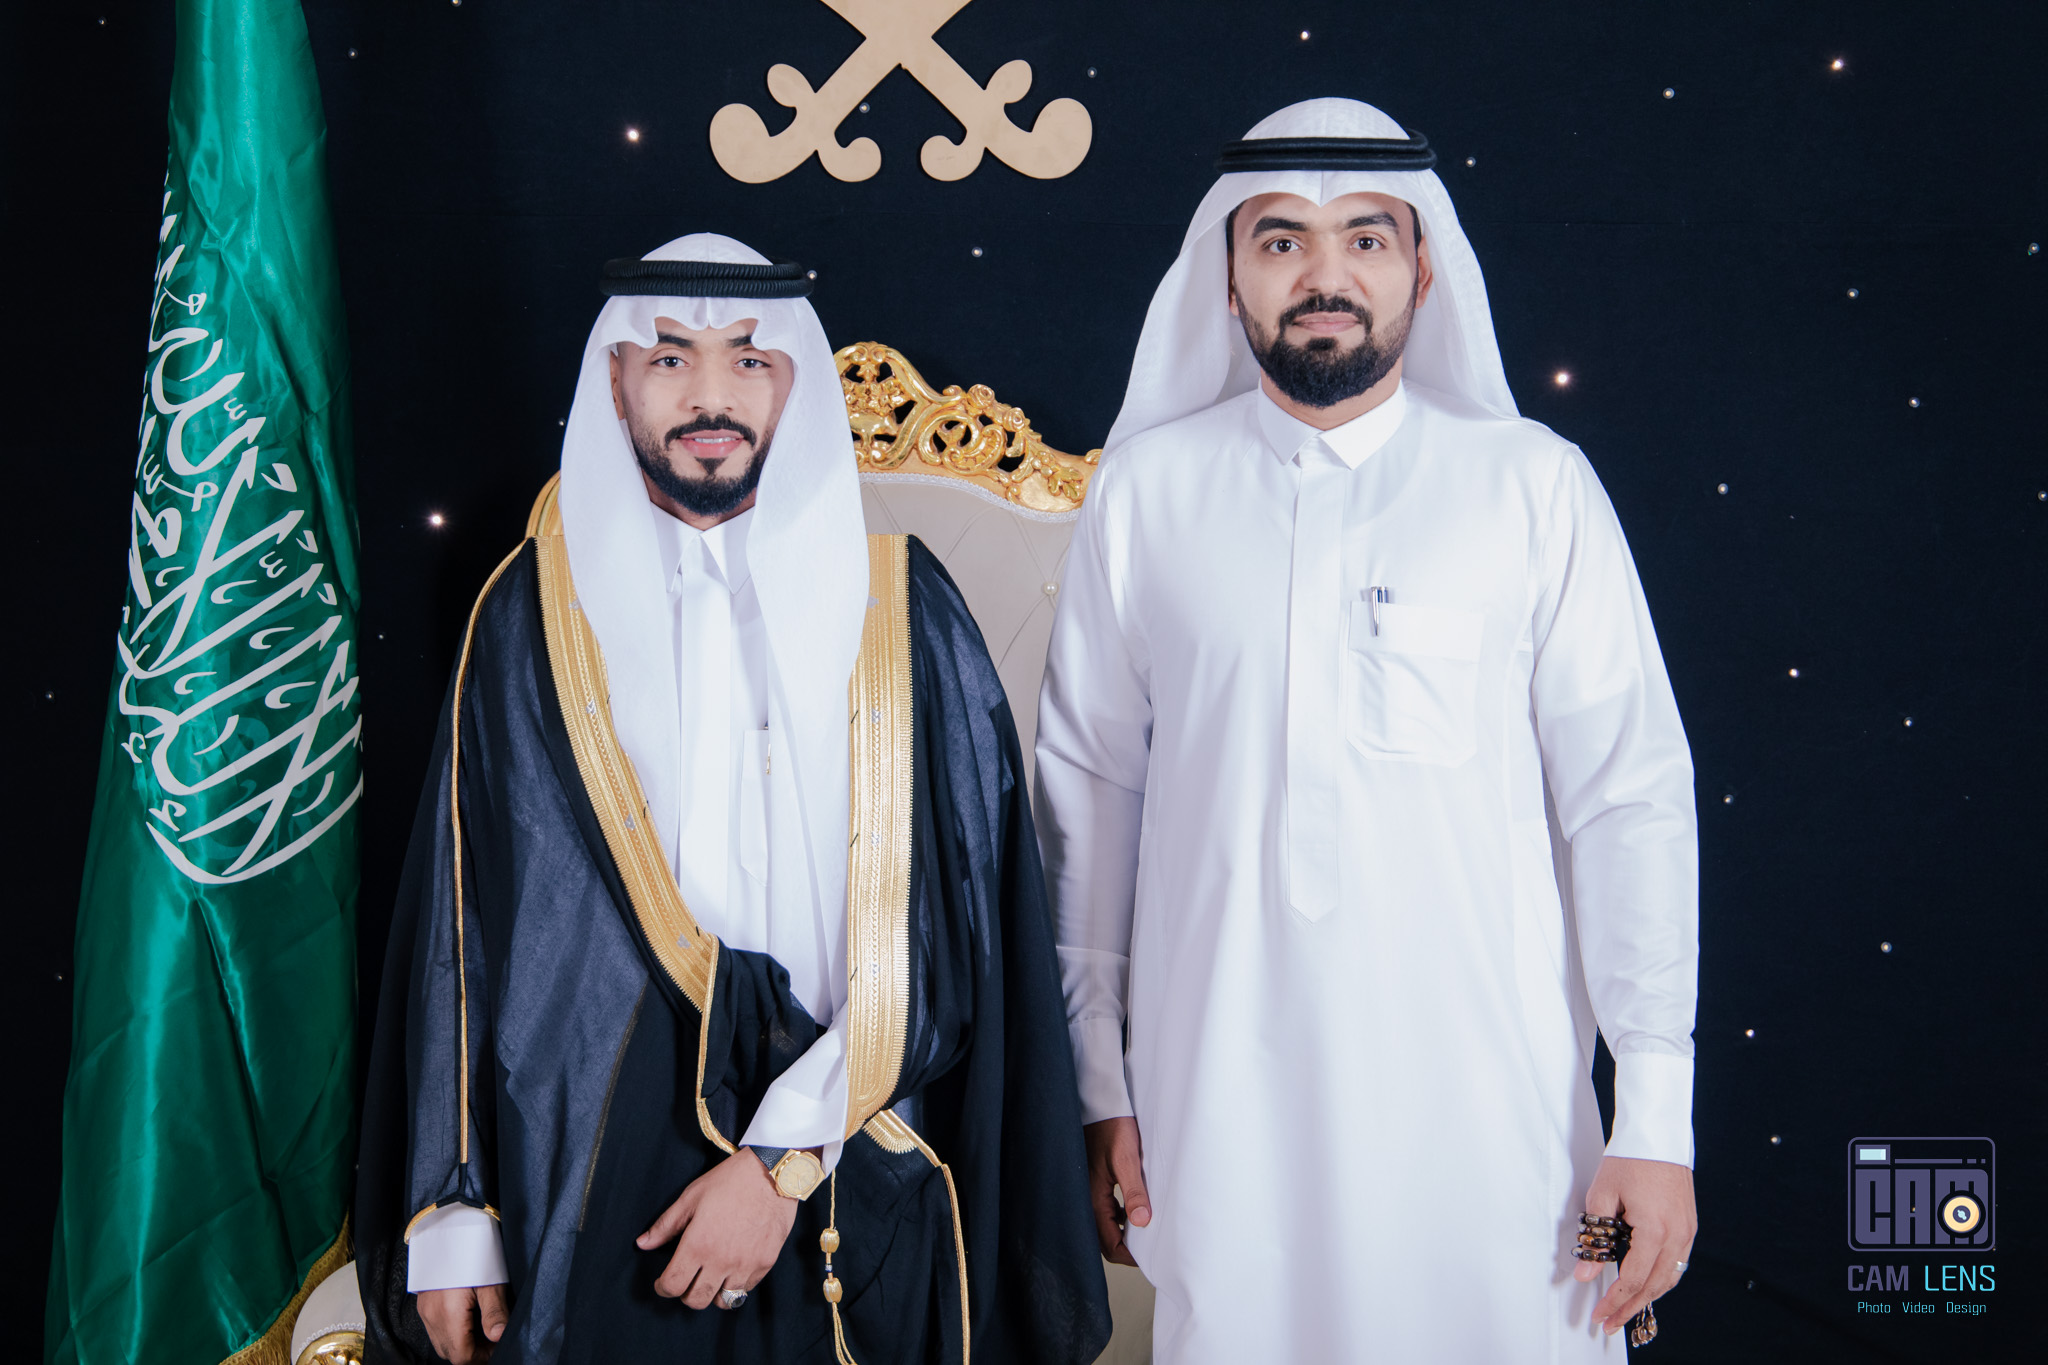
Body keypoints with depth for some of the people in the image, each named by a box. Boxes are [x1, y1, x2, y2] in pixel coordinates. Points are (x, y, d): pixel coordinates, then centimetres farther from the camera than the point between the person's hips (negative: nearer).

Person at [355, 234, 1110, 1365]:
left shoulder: (895, 608, -2)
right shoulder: (535, 612, 1)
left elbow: (936, 921, -7)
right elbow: (463, 920, 1)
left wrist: (785, 1156, -14)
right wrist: (452, 1216, -2)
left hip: (846, 1179, 0)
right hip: (586, 1178, 1)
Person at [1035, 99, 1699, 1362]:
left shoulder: (1534, 486, -1)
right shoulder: (1148, 491, 3)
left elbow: (1630, 796, -2)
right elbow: (1089, 788, 5)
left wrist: (1657, 1117, -5)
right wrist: (1095, 1083, 5)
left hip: (1489, 1103, -1)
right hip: (1219, 1101, 1)